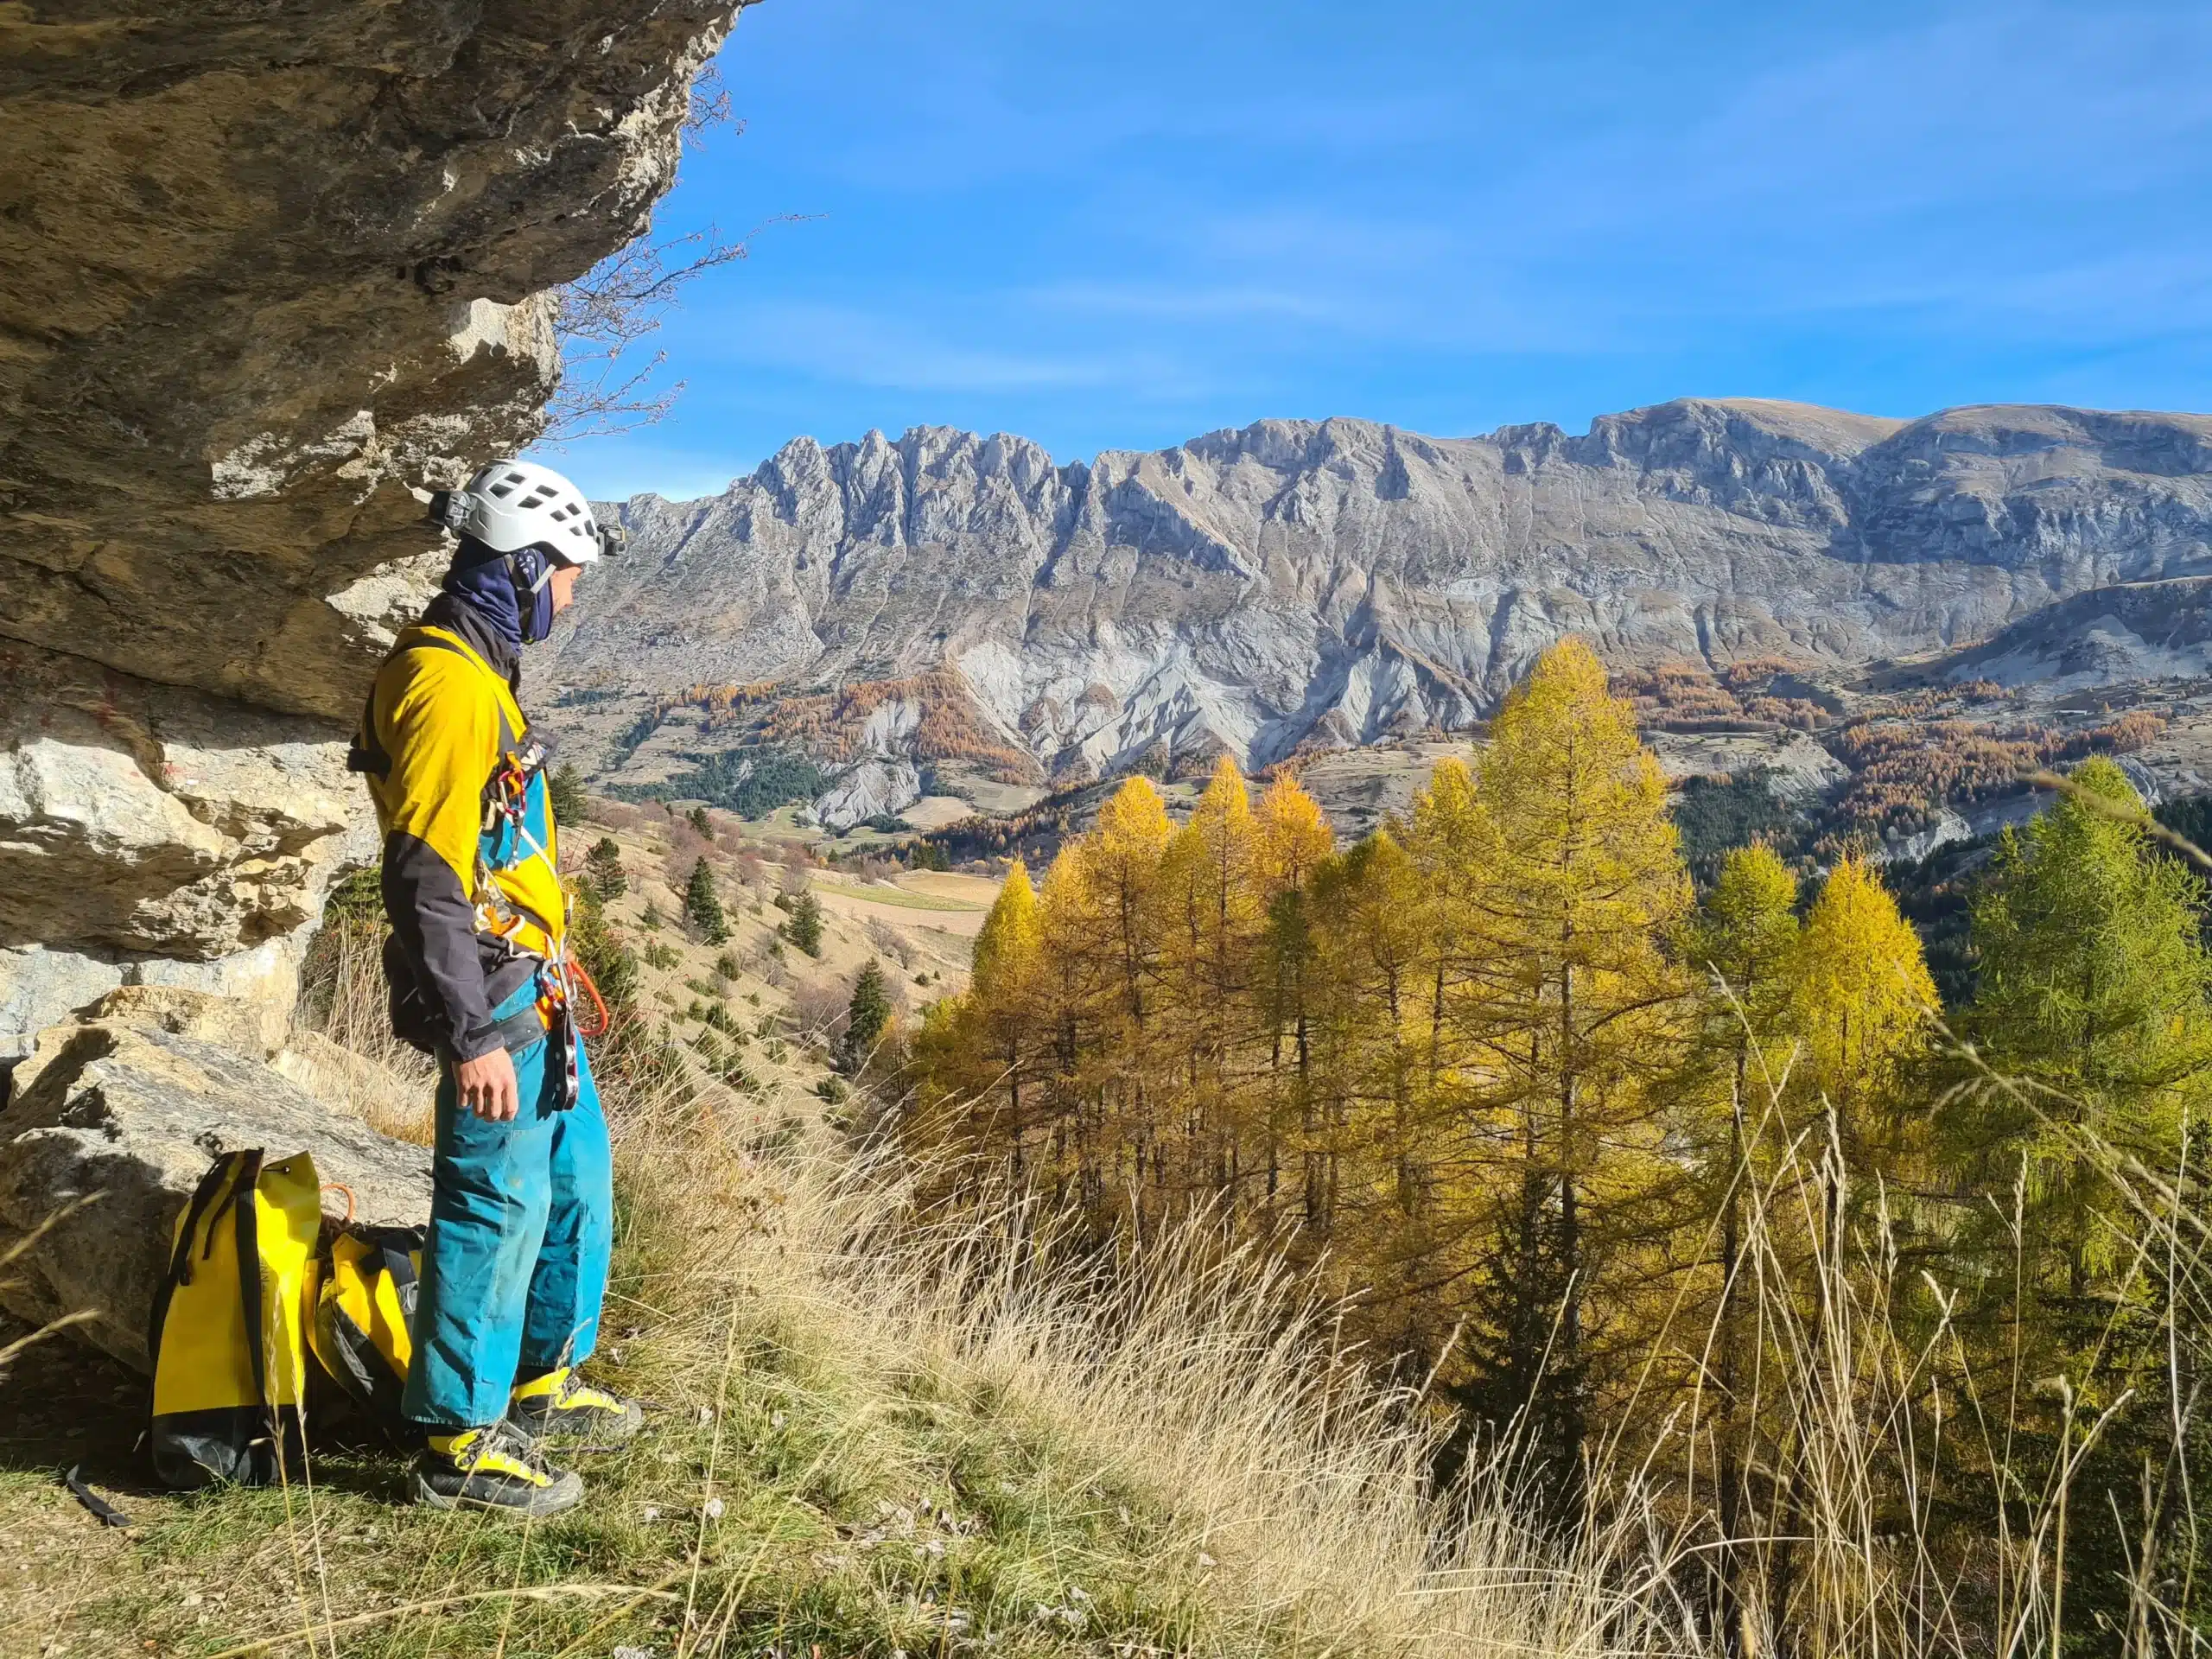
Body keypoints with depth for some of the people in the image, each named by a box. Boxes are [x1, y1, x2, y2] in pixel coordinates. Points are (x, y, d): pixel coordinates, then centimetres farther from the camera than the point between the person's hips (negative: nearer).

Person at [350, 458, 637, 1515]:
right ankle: (457, 1445, 13)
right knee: (497, 1208, -1)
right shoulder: (450, 685, -20)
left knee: (576, 1179, 19)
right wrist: (471, 1036, -24)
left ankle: (541, 1384, 33)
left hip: (529, 989, 10)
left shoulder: (476, 667, 12)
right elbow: (427, 879, -24)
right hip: (495, 998, -10)